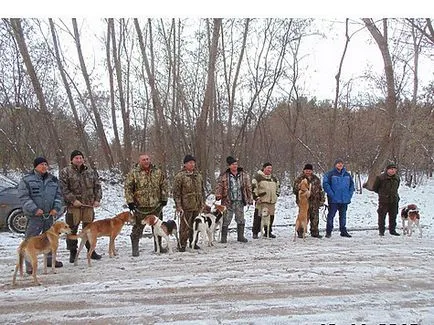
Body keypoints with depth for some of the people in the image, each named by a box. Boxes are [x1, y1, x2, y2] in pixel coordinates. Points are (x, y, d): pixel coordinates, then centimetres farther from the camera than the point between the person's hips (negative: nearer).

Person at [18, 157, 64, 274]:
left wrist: (56, 208, -2)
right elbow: (24, 197, -8)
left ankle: (50, 259, 30)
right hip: (34, 216, -5)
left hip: (50, 215, 5)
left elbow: (58, 195, 12)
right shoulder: (26, 180, -4)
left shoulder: (53, 179, 11)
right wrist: (34, 209, -17)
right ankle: (30, 264, 4)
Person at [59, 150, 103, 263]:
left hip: (89, 205, 3)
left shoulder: (91, 172, 10)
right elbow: (64, 189, -8)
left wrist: (97, 199, 1)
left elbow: (97, 186, 12)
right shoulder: (65, 172, -1)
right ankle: (72, 252, 16)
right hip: (73, 206, -3)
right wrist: (73, 200, -15)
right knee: (72, 229, 3)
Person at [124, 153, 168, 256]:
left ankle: (158, 247, 28)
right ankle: (135, 249, 12)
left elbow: (164, 186, 10)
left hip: (156, 205, 3)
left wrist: (164, 199, 6)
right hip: (140, 206, -3)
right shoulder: (133, 173, -5)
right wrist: (130, 201, -9)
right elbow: (127, 187, -4)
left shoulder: (158, 172, 5)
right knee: (138, 227, 0)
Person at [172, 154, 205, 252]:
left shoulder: (198, 175, 13)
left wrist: (203, 202, 17)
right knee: (185, 226, -1)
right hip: (186, 206, -6)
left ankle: (193, 242, 28)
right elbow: (176, 192, -8)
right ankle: (182, 245, 11)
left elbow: (202, 190, 20)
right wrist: (178, 205, -13)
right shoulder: (180, 176, -7)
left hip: (197, 206, 6)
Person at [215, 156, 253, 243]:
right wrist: (218, 195, -19)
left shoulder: (244, 175, 7)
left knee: (241, 219, 11)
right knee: (226, 220, -1)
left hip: (240, 201, 3)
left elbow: (248, 187, 10)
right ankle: (223, 237, 11)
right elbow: (219, 186, -2)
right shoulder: (223, 176, -1)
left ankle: (240, 236, 25)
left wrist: (250, 199, 9)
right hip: (228, 201, -3)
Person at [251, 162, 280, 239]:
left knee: (271, 217, 9)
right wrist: (256, 197, -13)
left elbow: (278, 187, 31)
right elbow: (253, 187, -10)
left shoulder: (274, 178, 18)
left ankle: (268, 232, 22)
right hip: (261, 201, -6)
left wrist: (276, 195, 21)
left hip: (272, 201, 6)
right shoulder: (258, 176, -3)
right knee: (258, 217, -5)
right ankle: (255, 232, 5)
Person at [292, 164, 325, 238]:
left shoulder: (316, 179, 12)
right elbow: (295, 190, -1)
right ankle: (300, 233, 7)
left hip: (314, 202, 4)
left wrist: (322, 200, 11)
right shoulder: (299, 179, 0)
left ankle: (315, 232, 21)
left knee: (315, 218, 9)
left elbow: (320, 190, 16)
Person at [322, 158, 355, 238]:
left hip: (345, 200, 5)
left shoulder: (347, 174, 11)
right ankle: (328, 231, 7)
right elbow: (325, 183, -11)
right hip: (333, 200, -5)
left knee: (343, 215, 13)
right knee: (331, 215, 0)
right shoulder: (330, 174, -6)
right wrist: (331, 194, -15)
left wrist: (350, 194, 8)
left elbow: (352, 184, 20)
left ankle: (343, 231, 23)